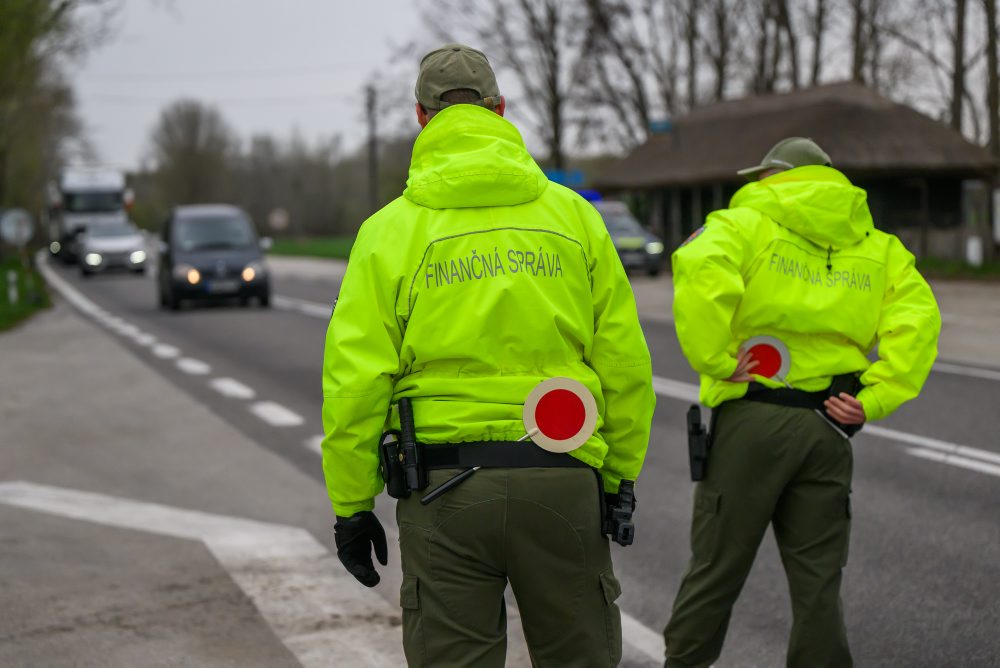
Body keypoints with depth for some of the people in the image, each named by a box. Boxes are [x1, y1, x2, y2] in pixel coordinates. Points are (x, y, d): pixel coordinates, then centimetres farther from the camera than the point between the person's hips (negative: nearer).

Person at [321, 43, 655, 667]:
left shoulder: (391, 229, 0)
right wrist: (620, 477, 13)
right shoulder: (572, 215, 5)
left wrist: (351, 505, 3)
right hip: (561, 478, 1)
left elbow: (355, 381, -5)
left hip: (443, 486, -1)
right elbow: (624, 365, 4)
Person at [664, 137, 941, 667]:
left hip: (751, 420, -3)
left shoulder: (746, 223, 1)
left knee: (717, 567, 7)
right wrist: (876, 398, -5)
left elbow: (701, 267, -22)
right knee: (817, 579, 10)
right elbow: (917, 316, -3)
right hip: (829, 430, 4)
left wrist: (713, 359, -14)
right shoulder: (878, 247, 14)